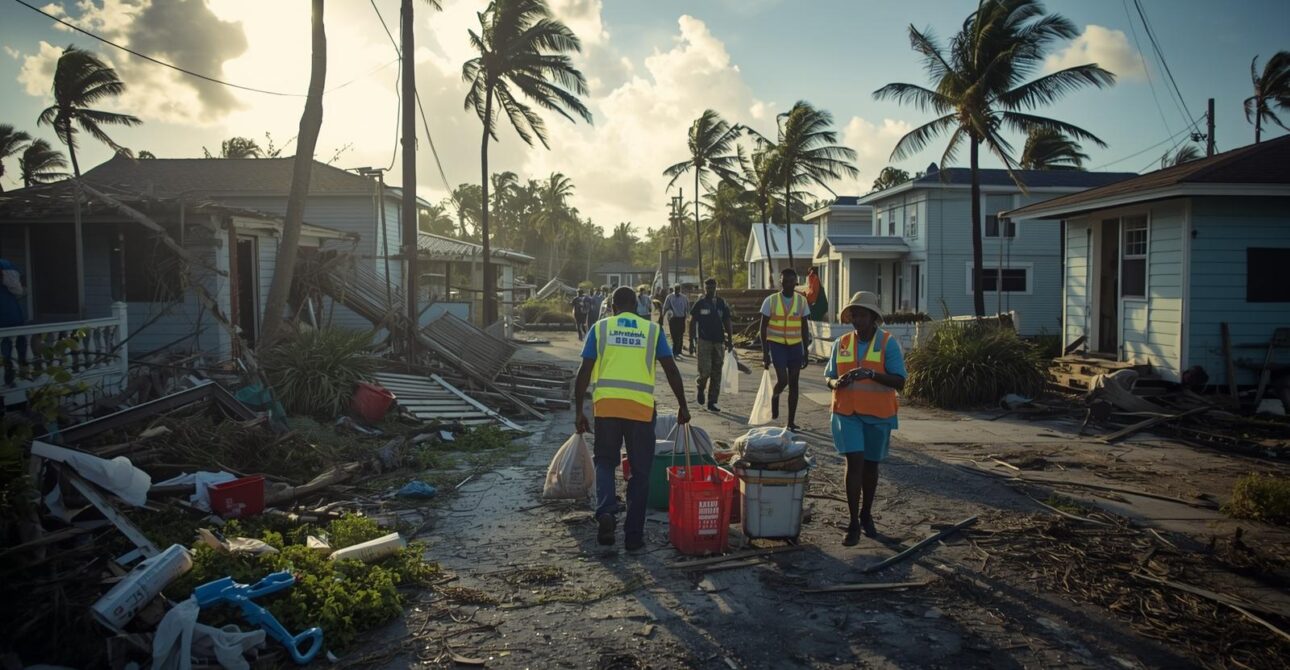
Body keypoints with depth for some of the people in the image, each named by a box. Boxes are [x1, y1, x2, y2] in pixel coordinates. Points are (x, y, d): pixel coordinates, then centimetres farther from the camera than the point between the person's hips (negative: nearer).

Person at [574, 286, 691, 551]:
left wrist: (579, 411, 10)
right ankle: (633, 535, 14)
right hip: (641, 407, 0)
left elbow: (584, 373, 4)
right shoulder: (652, 329, 11)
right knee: (640, 471, 11)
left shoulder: (600, 327, 9)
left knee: (605, 462, 17)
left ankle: (605, 512, -8)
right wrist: (683, 407, 15)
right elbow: (671, 370, 7)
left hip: (606, 405, 0)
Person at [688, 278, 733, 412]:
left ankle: (712, 402, 11)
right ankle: (700, 389, 19)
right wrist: (691, 342, -3)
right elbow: (692, 324, 2)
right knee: (705, 371, -13)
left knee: (716, 374, 4)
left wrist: (730, 340, 3)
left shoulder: (722, 304, 9)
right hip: (704, 341, -3)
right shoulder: (699, 304, 1)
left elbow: (727, 323, 12)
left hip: (719, 342, 3)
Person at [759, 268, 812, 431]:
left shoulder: (801, 301, 3)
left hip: (795, 345, 3)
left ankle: (791, 422, 12)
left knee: (793, 384, 4)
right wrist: (765, 353, -7)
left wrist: (806, 352, 6)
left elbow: (804, 328, 9)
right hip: (777, 345, -3)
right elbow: (763, 328, -2)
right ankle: (775, 397, 20)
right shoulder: (771, 301, -5)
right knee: (782, 379, -16)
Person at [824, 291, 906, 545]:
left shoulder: (888, 344, -6)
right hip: (847, 412, 1)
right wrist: (836, 383, -14)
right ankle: (854, 524, -3)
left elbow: (899, 382, -13)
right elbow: (828, 376, 10)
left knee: (870, 465, 12)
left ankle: (866, 515, 33)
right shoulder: (841, 343, 4)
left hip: (878, 415, -1)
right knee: (854, 462, -10)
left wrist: (871, 374, -29)